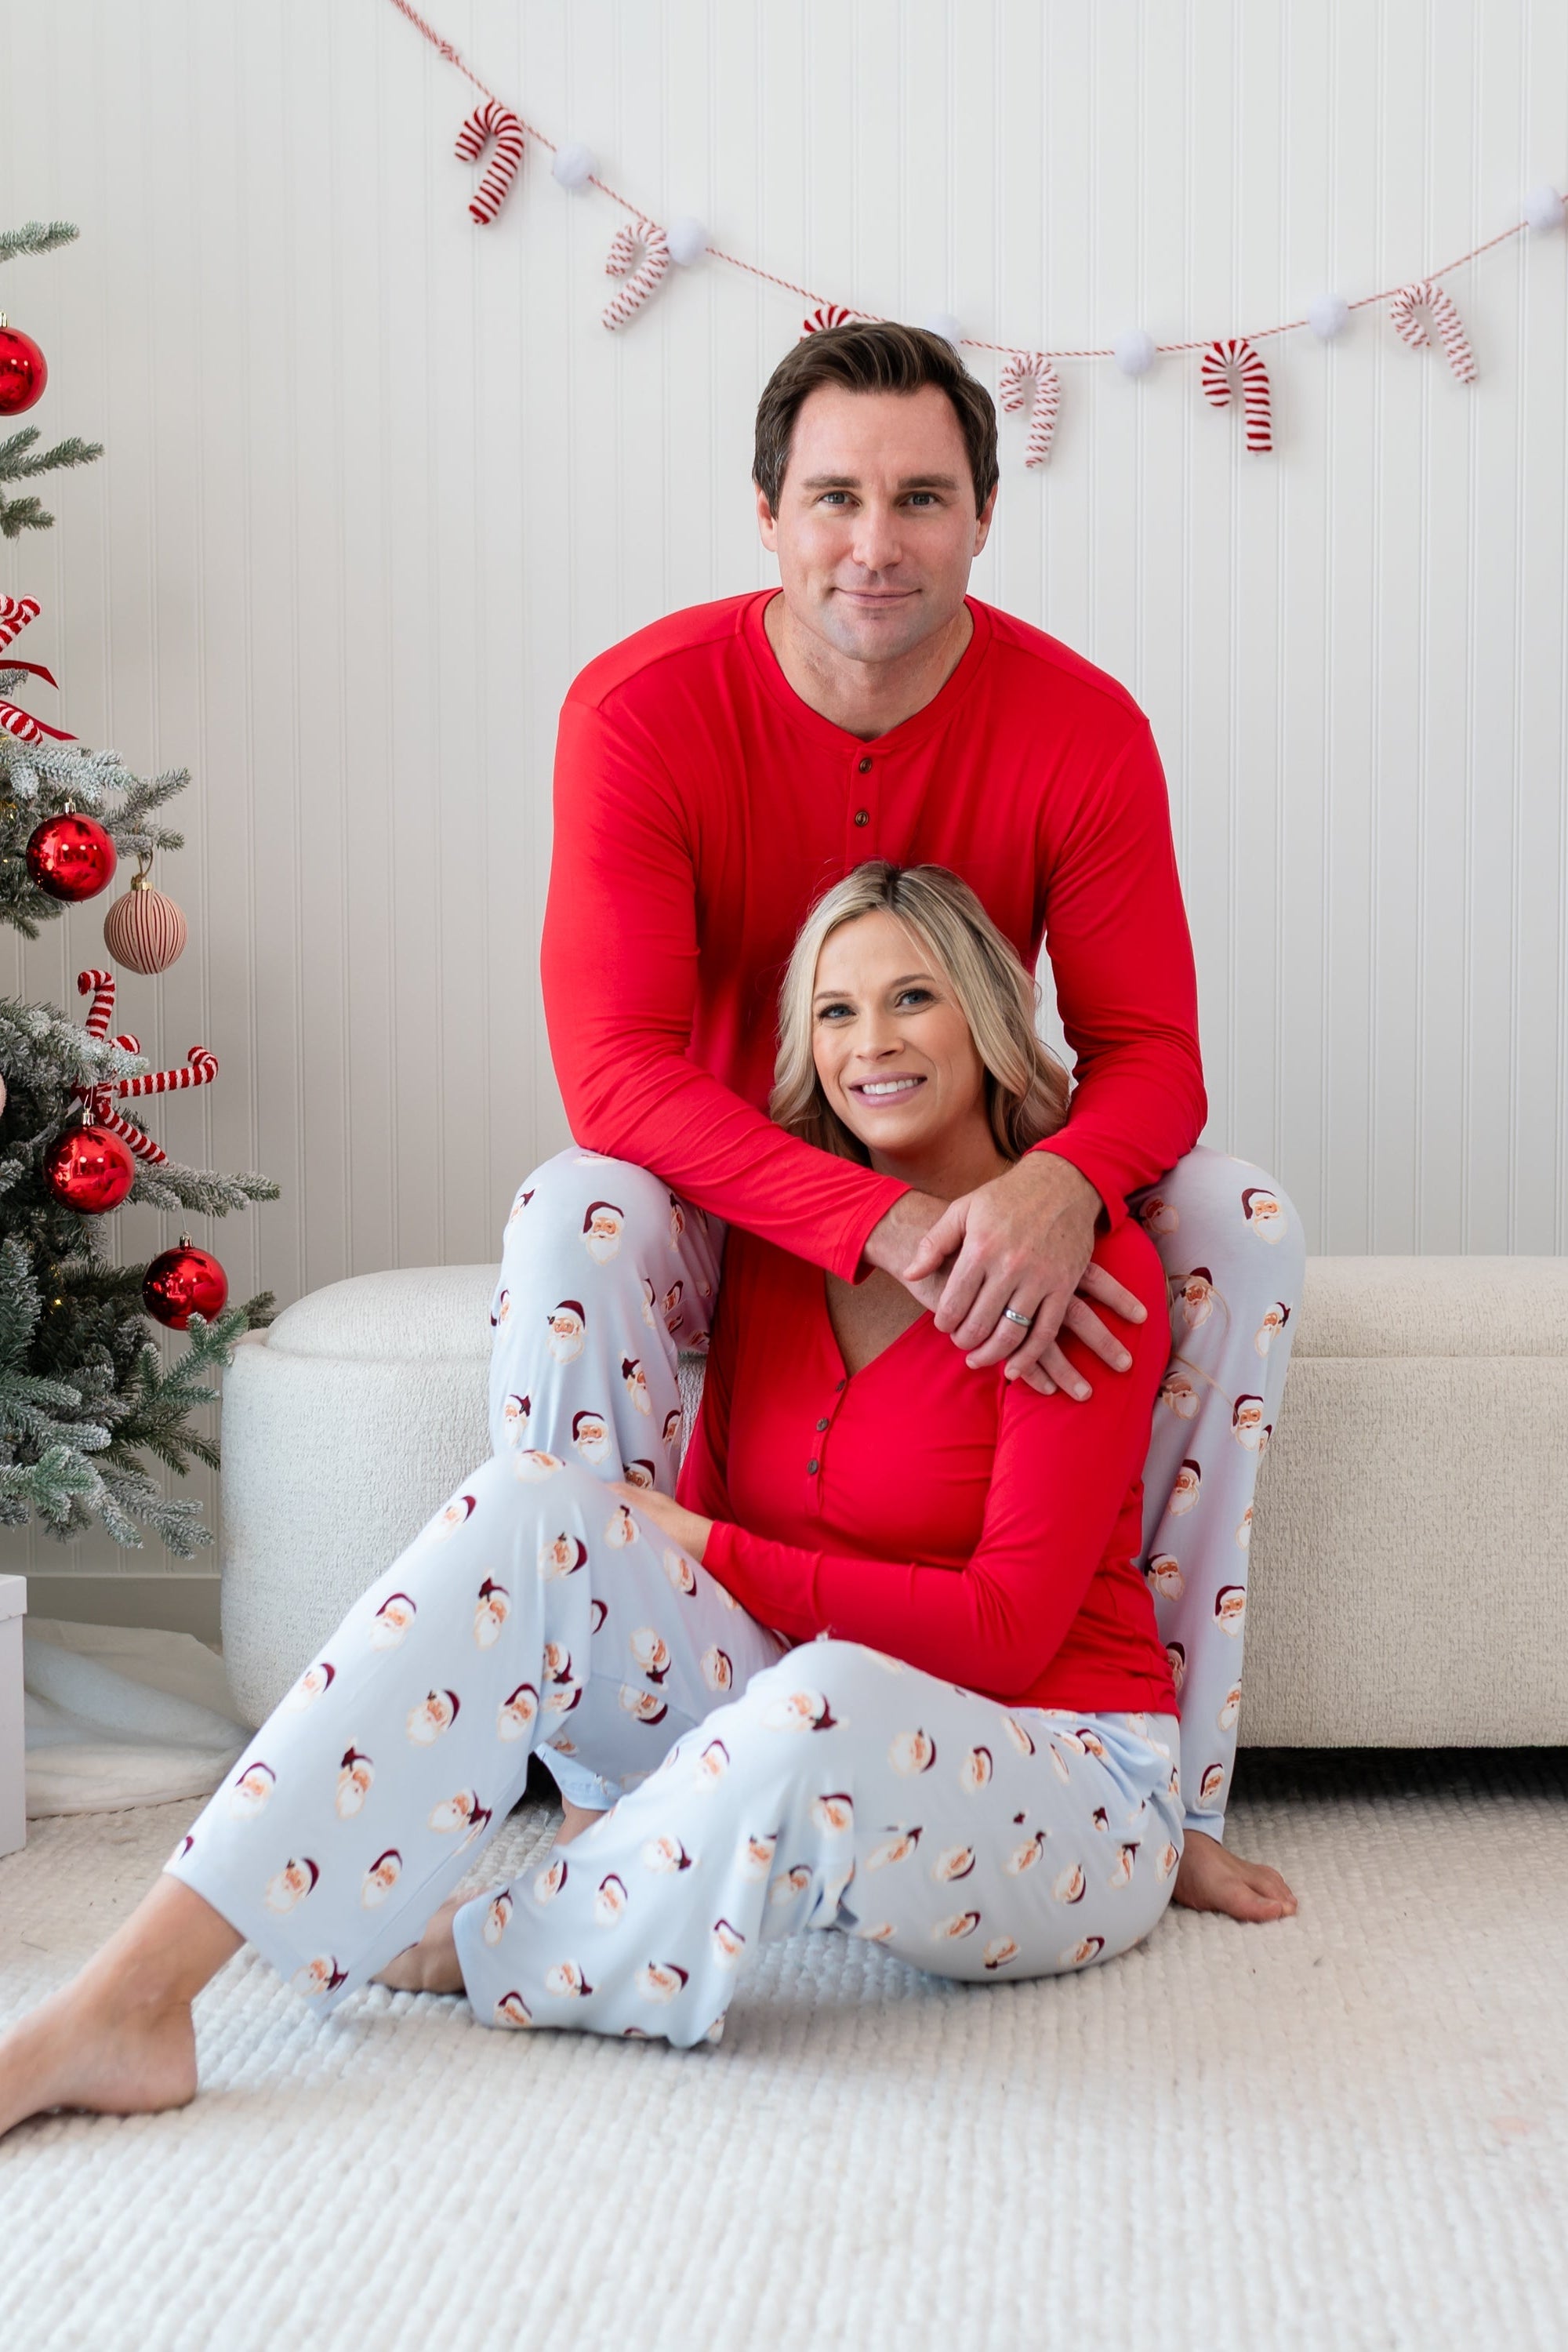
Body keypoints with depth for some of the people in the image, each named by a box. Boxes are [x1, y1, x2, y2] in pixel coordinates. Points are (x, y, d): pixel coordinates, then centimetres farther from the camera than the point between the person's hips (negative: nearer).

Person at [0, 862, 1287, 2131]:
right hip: (818, 1740, 5)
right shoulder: (779, 1243, 8)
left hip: (1065, 1779, -5)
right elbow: (704, 1514, 7)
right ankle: (131, 1997, -28)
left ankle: (464, 1958, -12)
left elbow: (1004, 1630, -15)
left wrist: (713, 1555, -15)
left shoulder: (1087, 1263, -10)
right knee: (531, 1502, -19)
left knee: (828, 1705, -41)